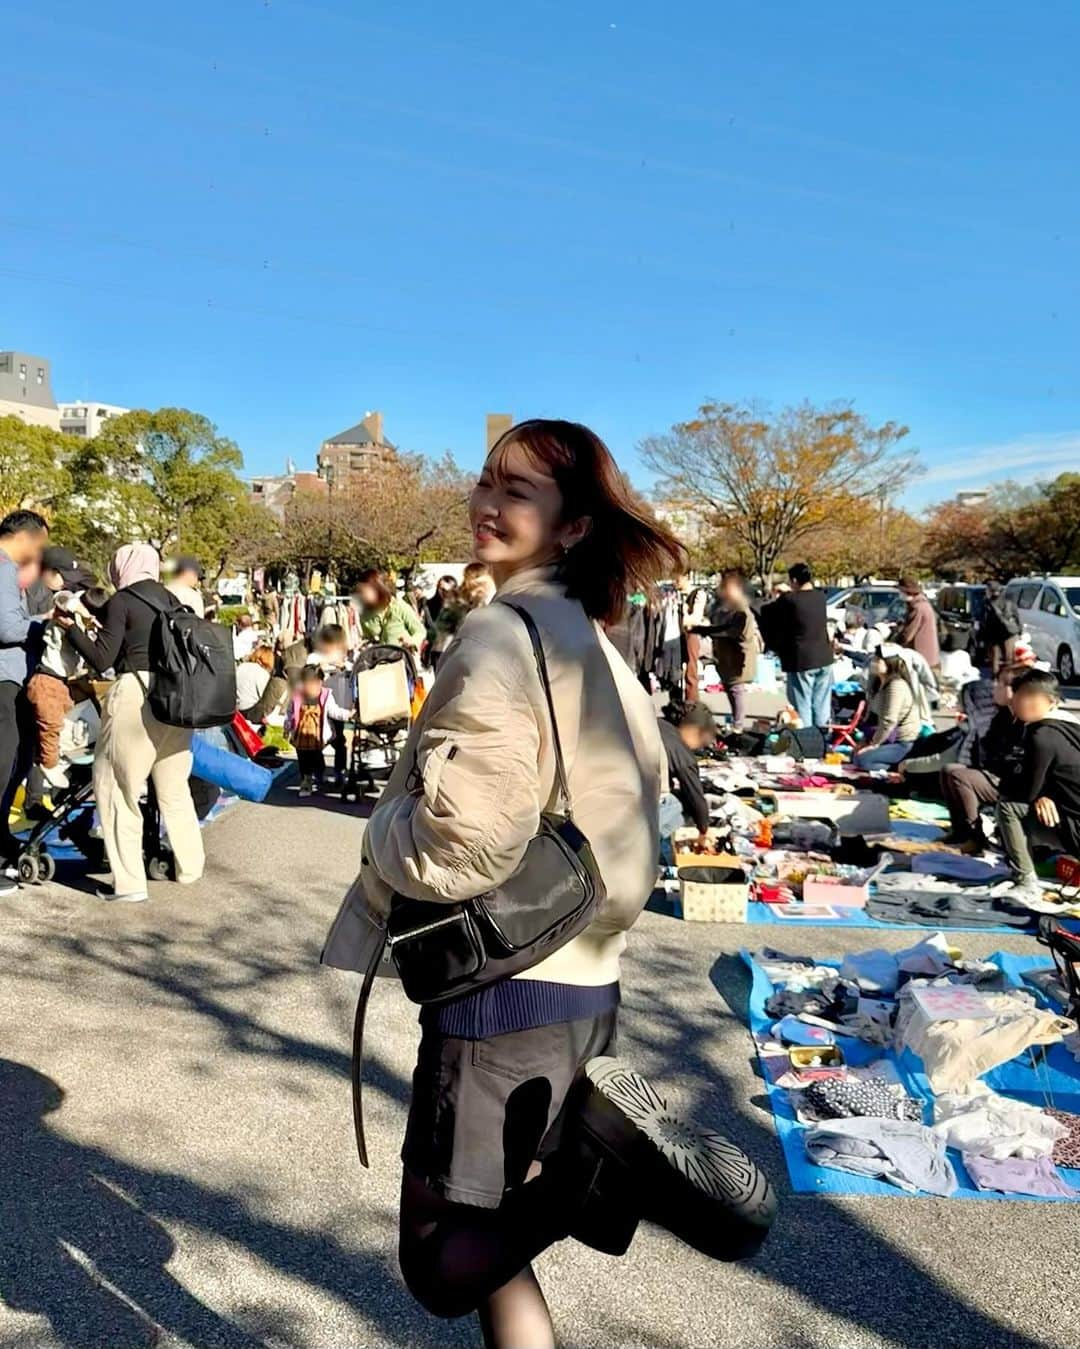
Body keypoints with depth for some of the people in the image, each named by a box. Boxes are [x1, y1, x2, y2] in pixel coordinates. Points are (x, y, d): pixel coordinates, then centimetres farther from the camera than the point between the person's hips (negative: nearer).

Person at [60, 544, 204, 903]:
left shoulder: (121, 601, -4)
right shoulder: (171, 600, 14)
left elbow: (102, 659, -7)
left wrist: (70, 626, 3)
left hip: (135, 695, -7)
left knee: (116, 788, 3)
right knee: (173, 787, 19)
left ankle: (129, 882, 0)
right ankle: (190, 866, 29)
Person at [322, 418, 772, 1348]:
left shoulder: (504, 633, -17)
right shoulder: (589, 637, 11)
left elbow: (463, 844, -23)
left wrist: (382, 830, -4)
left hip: (507, 984, -9)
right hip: (580, 977, 9)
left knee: (444, 1263, 5)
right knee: (495, 1252, 22)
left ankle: (612, 1158, -7)